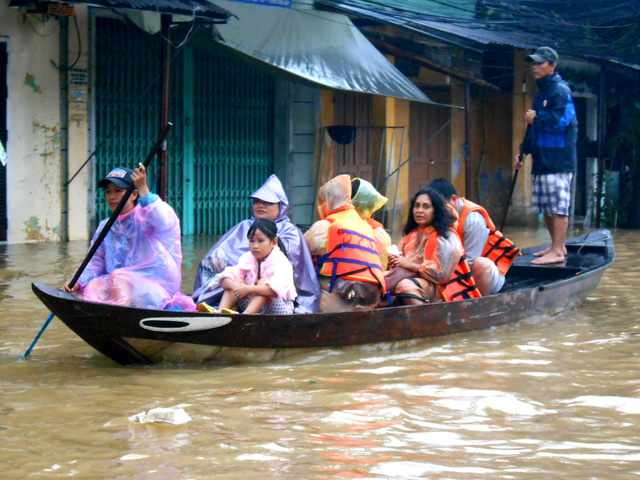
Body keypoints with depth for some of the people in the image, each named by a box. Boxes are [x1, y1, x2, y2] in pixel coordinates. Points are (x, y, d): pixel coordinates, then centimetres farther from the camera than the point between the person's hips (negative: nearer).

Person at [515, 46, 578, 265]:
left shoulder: (560, 91, -9)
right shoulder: (541, 93, 21)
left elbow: (559, 121, -21)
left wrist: (535, 119, -8)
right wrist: (524, 151, 22)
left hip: (558, 161, -10)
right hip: (542, 160, 10)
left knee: (558, 206, -9)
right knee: (546, 208, 13)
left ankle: (557, 251, -8)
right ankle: (557, 246, 23)